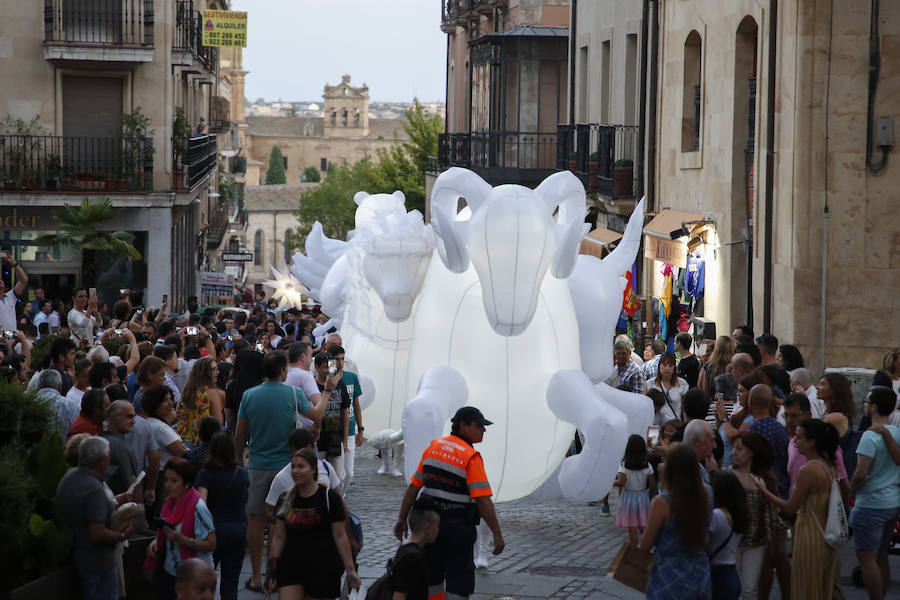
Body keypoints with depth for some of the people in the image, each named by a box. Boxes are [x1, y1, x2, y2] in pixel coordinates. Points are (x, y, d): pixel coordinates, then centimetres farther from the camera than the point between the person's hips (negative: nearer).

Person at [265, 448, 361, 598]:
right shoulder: (285, 500, 7)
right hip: (291, 568, 3)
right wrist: (271, 569, 7)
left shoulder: (330, 498, -4)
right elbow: (278, 537, 11)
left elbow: (340, 536, -3)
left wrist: (350, 570, -3)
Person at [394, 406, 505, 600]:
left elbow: (413, 486, 8)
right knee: (459, 583, 1)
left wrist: (402, 518, 15)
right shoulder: (471, 457, -14)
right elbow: (483, 500, -20)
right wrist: (497, 534, -17)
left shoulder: (433, 447, 5)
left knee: (432, 578, 17)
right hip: (457, 525, -6)